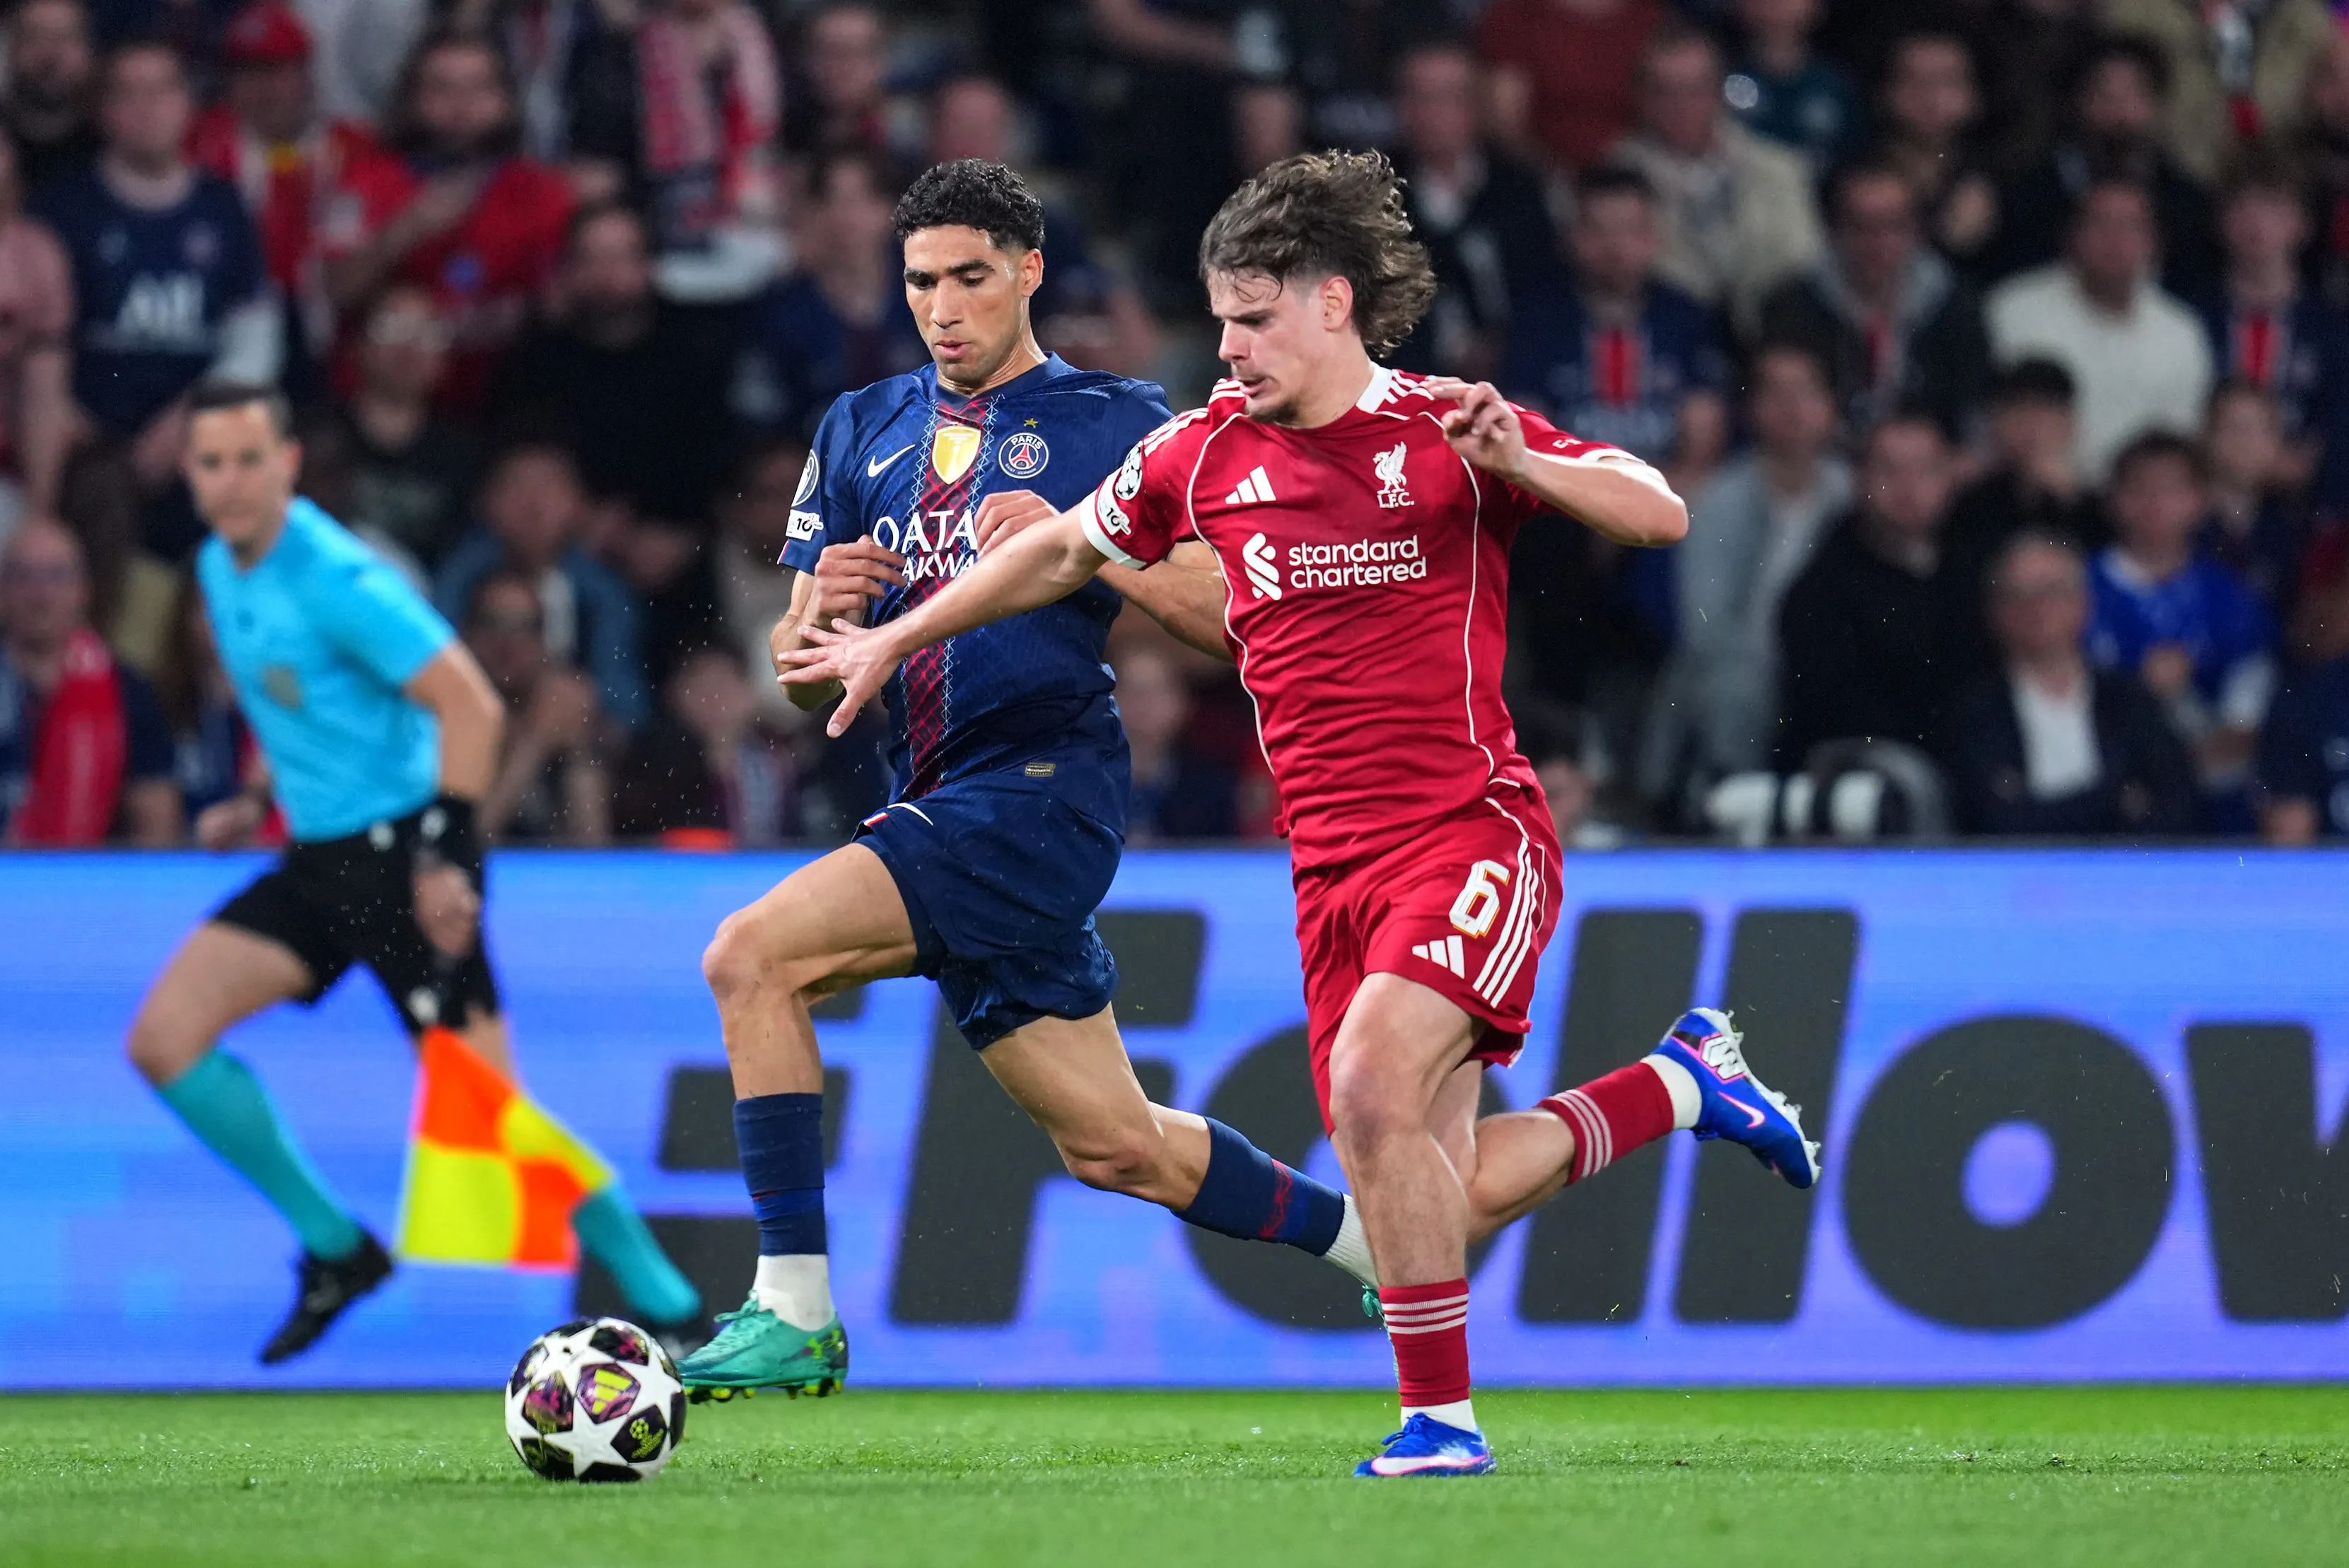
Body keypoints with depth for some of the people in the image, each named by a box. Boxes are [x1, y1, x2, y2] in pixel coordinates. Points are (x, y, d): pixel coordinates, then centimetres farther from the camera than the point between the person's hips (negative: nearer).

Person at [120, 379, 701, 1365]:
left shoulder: (335, 579, -18)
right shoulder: (220, 570, 8)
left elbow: (470, 704, -20)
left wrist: (445, 857, -24)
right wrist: (260, 802, 16)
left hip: (403, 856, -8)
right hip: (318, 860, 8)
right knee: (164, 1040, -6)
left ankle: (664, 1302, 3)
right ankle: (334, 1247, 4)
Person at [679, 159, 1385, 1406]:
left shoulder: (1111, 424, 0)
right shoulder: (863, 431, 17)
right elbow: (800, 678, 16)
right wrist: (824, 609, -8)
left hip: (1036, 791, -7)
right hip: (934, 810, 7)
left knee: (753, 956, -22)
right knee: (1115, 1145, 12)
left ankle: (794, 1310, -19)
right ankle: (1384, 1250, 31)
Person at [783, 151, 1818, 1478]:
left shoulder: (1451, 432, -3)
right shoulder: (1207, 451, 8)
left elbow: (1662, 516, -6)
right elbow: (1068, 548, 25)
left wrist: (1519, 463, -23)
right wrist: (894, 638, 28)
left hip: (1474, 833, -5)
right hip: (1334, 867, 5)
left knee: (1374, 1082, -28)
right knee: (1437, 1203, -1)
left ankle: (1442, 1416, -16)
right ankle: (1679, 1084, 25)